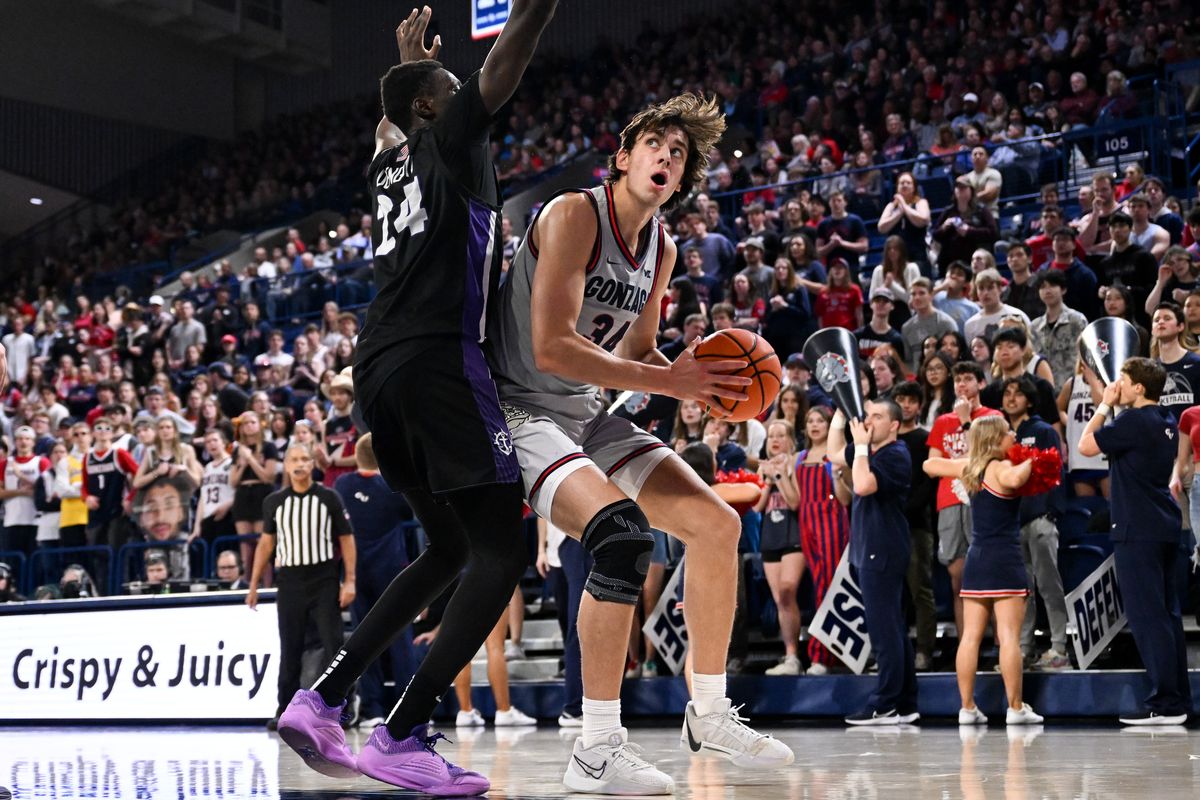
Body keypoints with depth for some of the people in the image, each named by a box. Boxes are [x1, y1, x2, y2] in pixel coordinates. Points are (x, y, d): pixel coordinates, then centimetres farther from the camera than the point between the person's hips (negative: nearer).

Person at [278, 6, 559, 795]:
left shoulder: (391, 159, 23)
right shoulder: (451, 137, 3)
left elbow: (391, 119, 49)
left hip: (379, 371, 9)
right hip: (439, 361, -9)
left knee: (450, 548, 20)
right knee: (502, 552, -8)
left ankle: (323, 699, 11)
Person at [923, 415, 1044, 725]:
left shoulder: (969, 467, 10)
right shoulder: (1001, 467, -10)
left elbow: (930, 465, 24)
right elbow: (1013, 480, -35)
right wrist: (1029, 463, -15)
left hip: (976, 559, 7)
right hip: (1005, 560, -7)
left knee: (970, 636, 5)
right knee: (1009, 636, -5)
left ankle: (967, 707, 6)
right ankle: (1015, 708, -5)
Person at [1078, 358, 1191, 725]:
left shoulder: (1134, 421, -16)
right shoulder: (1167, 421, 12)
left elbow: (1086, 446, -12)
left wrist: (1105, 405, -4)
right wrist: (1110, 406, 19)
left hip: (1137, 531, -9)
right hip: (1165, 529, 9)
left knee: (1147, 616, -7)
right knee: (1167, 613, 13)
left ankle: (1165, 703, -8)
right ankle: (1178, 698, 17)